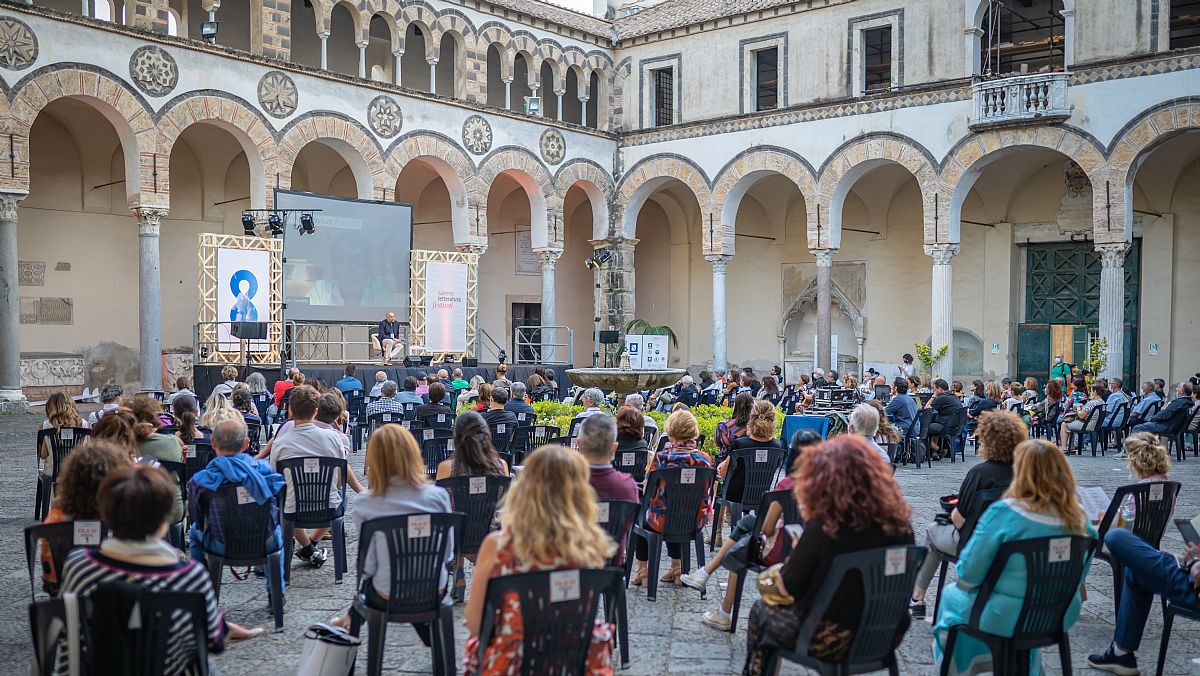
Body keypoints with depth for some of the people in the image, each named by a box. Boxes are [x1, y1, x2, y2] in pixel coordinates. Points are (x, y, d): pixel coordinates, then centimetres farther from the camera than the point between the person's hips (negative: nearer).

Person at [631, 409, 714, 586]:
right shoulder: (705, 459, -7)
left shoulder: (662, 457, -18)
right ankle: (677, 568, 37)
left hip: (663, 521, -3)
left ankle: (642, 571, 32)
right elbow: (705, 492, 7)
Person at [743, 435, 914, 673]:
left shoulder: (824, 526, -22)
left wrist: (797, 552, 4)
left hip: (833, 640, -5)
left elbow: (789, 588, -14)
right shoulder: (898, 521, -7)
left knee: (760, 609, 22)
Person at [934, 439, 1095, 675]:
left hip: (1006, 617, -5)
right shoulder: (1079, 520, -8)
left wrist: (964, 581, 4)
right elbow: (1078, 577, 6)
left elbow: (969, 574, -18)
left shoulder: (1004, 512, -24)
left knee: (952, 596, 24)